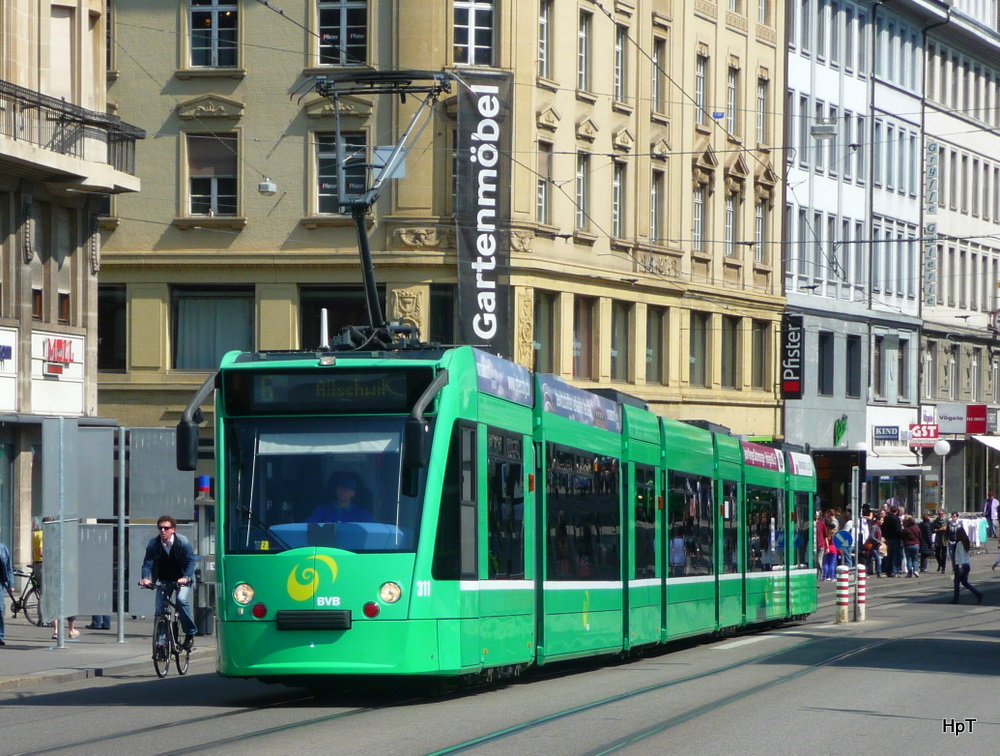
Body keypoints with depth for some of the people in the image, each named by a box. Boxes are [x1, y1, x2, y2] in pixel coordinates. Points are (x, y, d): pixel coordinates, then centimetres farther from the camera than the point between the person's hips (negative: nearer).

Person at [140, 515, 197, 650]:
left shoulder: (182, 542, -19)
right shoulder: (153, 544, -11)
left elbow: (190, 561, -22)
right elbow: (148, 563, -15)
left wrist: (186, 577, -40)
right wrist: (146, 578, -35)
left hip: (182, 579, -4)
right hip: (164, 580, 4)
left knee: (182, 599, -29)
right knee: (159, 609, -6)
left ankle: (190, 633, -16)